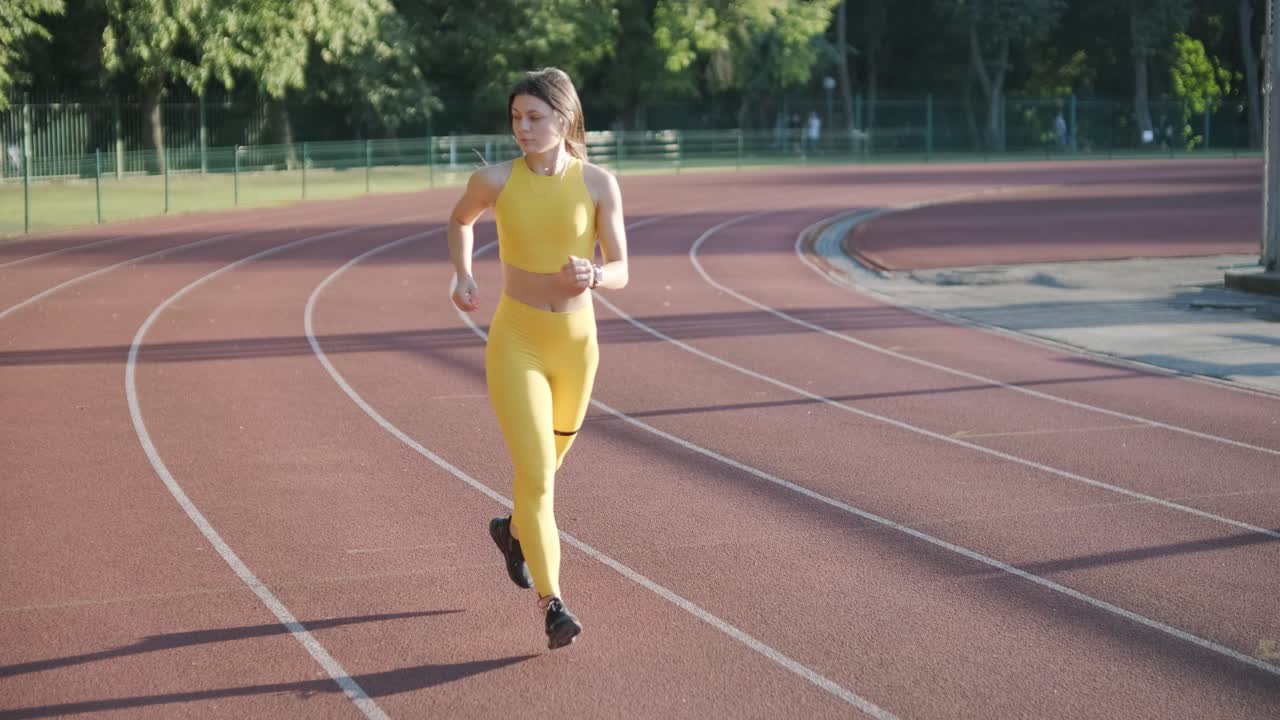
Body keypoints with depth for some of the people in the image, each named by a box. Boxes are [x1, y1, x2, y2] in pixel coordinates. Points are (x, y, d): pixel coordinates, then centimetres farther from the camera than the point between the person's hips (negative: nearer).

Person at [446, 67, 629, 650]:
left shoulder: (599, 184, -6)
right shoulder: (495, 181, -7)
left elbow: (620, 273, -6)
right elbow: (460, 220, 16)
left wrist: (591, 276, -28)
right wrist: (461, 275, 0)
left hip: (577, 344, 2)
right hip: (516, 343, -2)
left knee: (548, 463, 22)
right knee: (535, 472, -16)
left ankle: (514, 529, 54)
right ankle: (552, 603, -11)